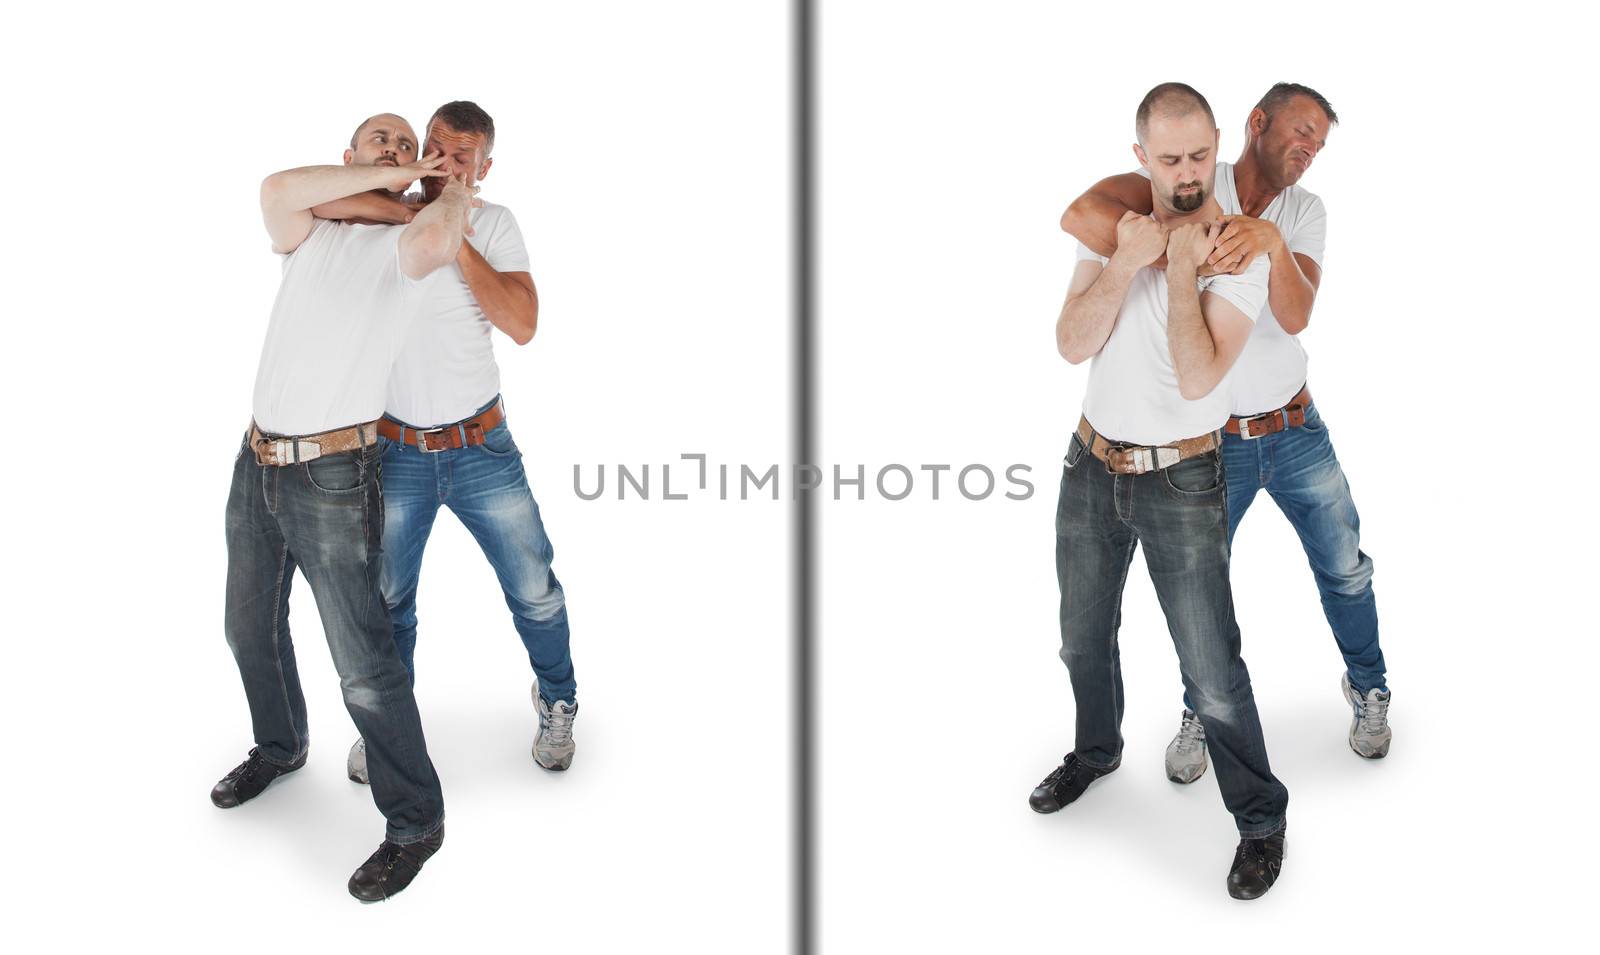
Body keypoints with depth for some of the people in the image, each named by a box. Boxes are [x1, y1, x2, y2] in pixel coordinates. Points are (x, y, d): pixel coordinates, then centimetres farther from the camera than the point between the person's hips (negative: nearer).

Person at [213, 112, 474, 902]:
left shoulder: (404, 241, -5)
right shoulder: (310, 234, 9)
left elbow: (433, 243, -31)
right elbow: (276, 191, -15)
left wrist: (453, 187, -10)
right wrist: (385, 177, -12)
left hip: (333, 477, -6)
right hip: (256, 463, 6)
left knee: (363, 664, -6)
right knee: (250, 629, 23)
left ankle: (414, 822, 8)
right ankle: (280, 749, 49)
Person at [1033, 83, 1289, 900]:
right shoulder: (1111, 228, 0)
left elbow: (1198, 379, -23)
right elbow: (1072, 346, -11)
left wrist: (1180, 268, -23)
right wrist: (1125, 263, -22)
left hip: (1181, 481, -4)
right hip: (1092, 464, 5)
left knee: (1210, 669, -3)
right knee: (1084, 637, 21)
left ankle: (1260, 818, 18)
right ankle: (1096, 752, 48)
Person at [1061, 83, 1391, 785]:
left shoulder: (1305, 212, -1)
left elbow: (1296, 316, -19)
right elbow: (1082, 215, -31)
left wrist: (1272, 241, -36)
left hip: (1296, 430, 3)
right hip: (1212, 441, -3)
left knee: (1345, 570, 15)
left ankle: (1367, 688, 41)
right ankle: (1199, 713, 36)